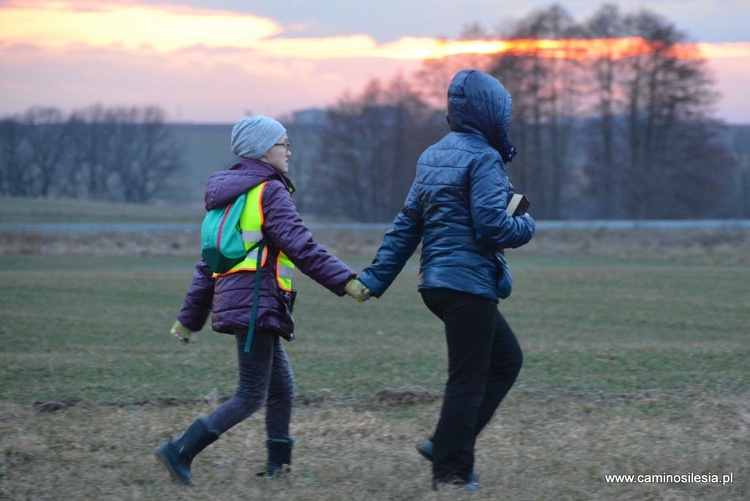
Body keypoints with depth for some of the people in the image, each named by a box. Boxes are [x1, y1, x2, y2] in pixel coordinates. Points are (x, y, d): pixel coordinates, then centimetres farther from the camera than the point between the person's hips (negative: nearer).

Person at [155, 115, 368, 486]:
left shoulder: (231, 194, 19)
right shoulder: (270, 191, -8)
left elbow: (210, 261, 21)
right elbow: (300, 246, -18)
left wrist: (190, 316, 22)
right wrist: (344, 280, -19)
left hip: (232, 299, 10)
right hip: (256, 302, -9)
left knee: (282, 388, 16)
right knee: (251, 397, -8)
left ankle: (278, 465, 18)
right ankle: (180, 451, -16)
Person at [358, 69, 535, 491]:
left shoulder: (433, 156, 15)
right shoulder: (483, 159, -12)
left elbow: (406, 226, 15)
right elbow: (491, 225, -20)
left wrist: (376, 278, 13)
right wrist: (527, 227, 0)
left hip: (438, 282, 9)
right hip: (469, 282, -9)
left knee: (507, 360, 18)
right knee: (468, 379, -2)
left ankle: (447, 446, 13)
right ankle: (452, 470, 1)